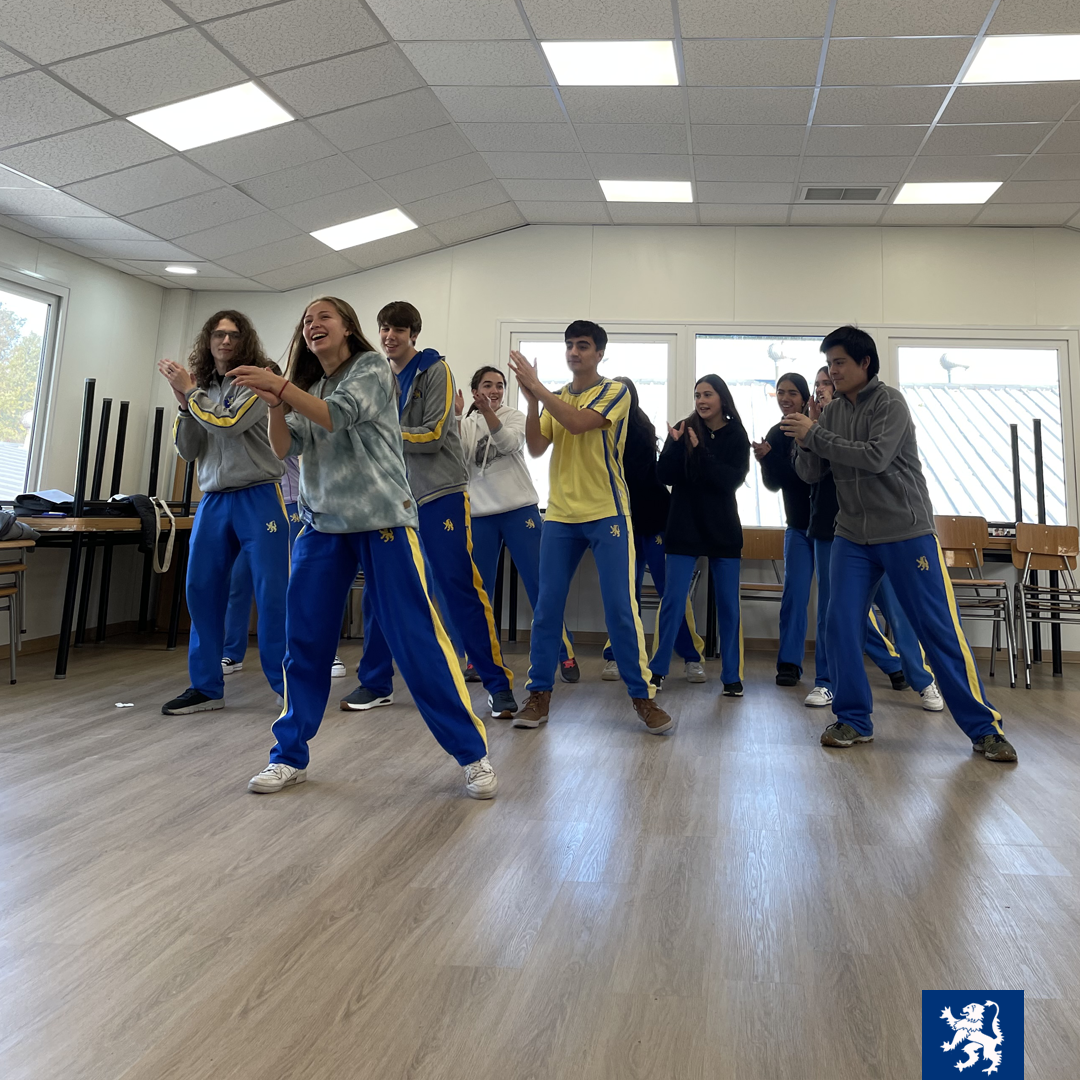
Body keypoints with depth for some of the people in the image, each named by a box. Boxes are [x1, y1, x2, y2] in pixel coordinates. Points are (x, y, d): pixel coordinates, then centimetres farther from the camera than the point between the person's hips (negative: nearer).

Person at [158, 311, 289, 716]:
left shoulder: (256, 380, -2)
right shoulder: (202, 389, 15)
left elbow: (228, 423, -16)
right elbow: (187, 450, 9)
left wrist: (190, 391, -3)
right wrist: (184, 403, -3)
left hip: (258, 497, -6)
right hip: (213, 500, 6)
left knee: (272, 591, -7)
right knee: (201, 589, 5)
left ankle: (288, 685, 1)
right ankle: (206, 686, 15)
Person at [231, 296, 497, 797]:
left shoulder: (371, 367, 4)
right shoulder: (307, 388, 20)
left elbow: (340, 415, -13)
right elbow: (286, 448, 6)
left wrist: (281, 387, -19)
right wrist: (274, 405, -11)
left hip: (382, 518, -5)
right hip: (323, 524, 6)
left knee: (416, 639, -8)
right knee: (304, 639, 2)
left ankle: (472, 753, 1)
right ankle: (290, 756, 16)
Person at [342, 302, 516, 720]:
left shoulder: (435, 370, -3)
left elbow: (434, 434, -12)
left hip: (439, 491, -6)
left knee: (459, 587, -7)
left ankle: (498, 683, 2)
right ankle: (376, 683, 18)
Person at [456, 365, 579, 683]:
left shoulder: (515, 417, 6)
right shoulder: (465, 424, 11)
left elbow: (509, 444, -15)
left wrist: (487, 411, -30)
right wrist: (456, 418, -14)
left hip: (520, 510, -2)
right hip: (480, 515, 2)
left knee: (540, 585, -3)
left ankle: (565, 654, 3)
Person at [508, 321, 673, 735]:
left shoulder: (615, 391, -1)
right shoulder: (555, 398, 14)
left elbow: (579, 422, -19)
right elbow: (536, 448, 3)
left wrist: (537, 387, -16)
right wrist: (531, 400, -9)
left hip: (607, 513, -4)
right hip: (560, 514, 4)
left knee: (620, 607, -4)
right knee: (547, 606, 2)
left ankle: (642, 696, 7)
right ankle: (539, 693, 13)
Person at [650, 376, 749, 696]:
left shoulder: (736, 435, 0)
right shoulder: (683, 429, 0)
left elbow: (734, 480, -13)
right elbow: (664, 476, -6)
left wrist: (700, 451, -20)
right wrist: (676, 445, -22)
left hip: (723, 531, 1)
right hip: (685, 528, -1)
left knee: (728, 605, 5)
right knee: (672, 601, -1)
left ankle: (732, 675, 15)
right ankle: (657, 669, 10)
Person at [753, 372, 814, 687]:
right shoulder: (777, 435, 6)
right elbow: (774, 484, 5)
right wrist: (765, 459, -14)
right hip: (799, 526, 3)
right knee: (794, 593, 0)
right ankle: (789, 663, 3)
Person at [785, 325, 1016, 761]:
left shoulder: (890, 402, -8)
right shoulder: (832, 411, 7)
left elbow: (875, 458, -23)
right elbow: (809, 474, 4)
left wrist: (814, 435, -21)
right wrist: (804, 444, -16)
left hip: (906, 532, -4)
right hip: (852, 536, 5)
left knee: (940, 628, -2)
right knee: (841, 625, -4)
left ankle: (984, 728, 9)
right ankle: (853, 720, 10)